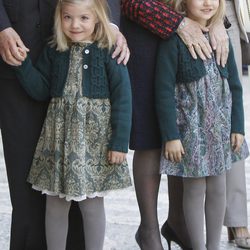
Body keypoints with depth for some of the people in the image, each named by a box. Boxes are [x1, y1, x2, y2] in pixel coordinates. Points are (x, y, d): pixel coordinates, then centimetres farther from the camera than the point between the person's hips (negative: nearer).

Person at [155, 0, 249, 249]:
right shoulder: (173, 40, -11)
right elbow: (164, 90, -12)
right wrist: (170, 135, -15)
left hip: (220, 125, 5)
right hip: (190, 126, -5)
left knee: (218, 188, 11)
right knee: (195, 189, 3)